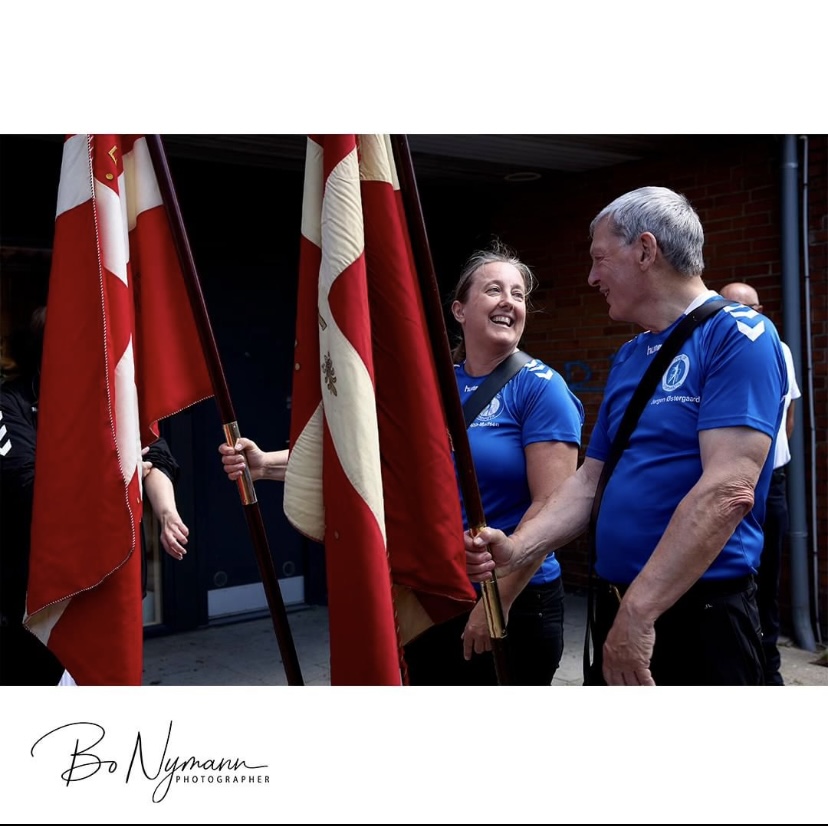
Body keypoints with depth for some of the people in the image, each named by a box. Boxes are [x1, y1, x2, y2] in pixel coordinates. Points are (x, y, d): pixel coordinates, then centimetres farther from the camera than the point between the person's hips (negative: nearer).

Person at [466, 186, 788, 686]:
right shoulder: (630, 356, 12)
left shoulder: (736, 336, -12)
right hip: (616, 609, 7)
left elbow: (728, 491, -22)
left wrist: (639, 612, -25)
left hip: (698, 614, -7)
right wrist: (516, 550, -4)